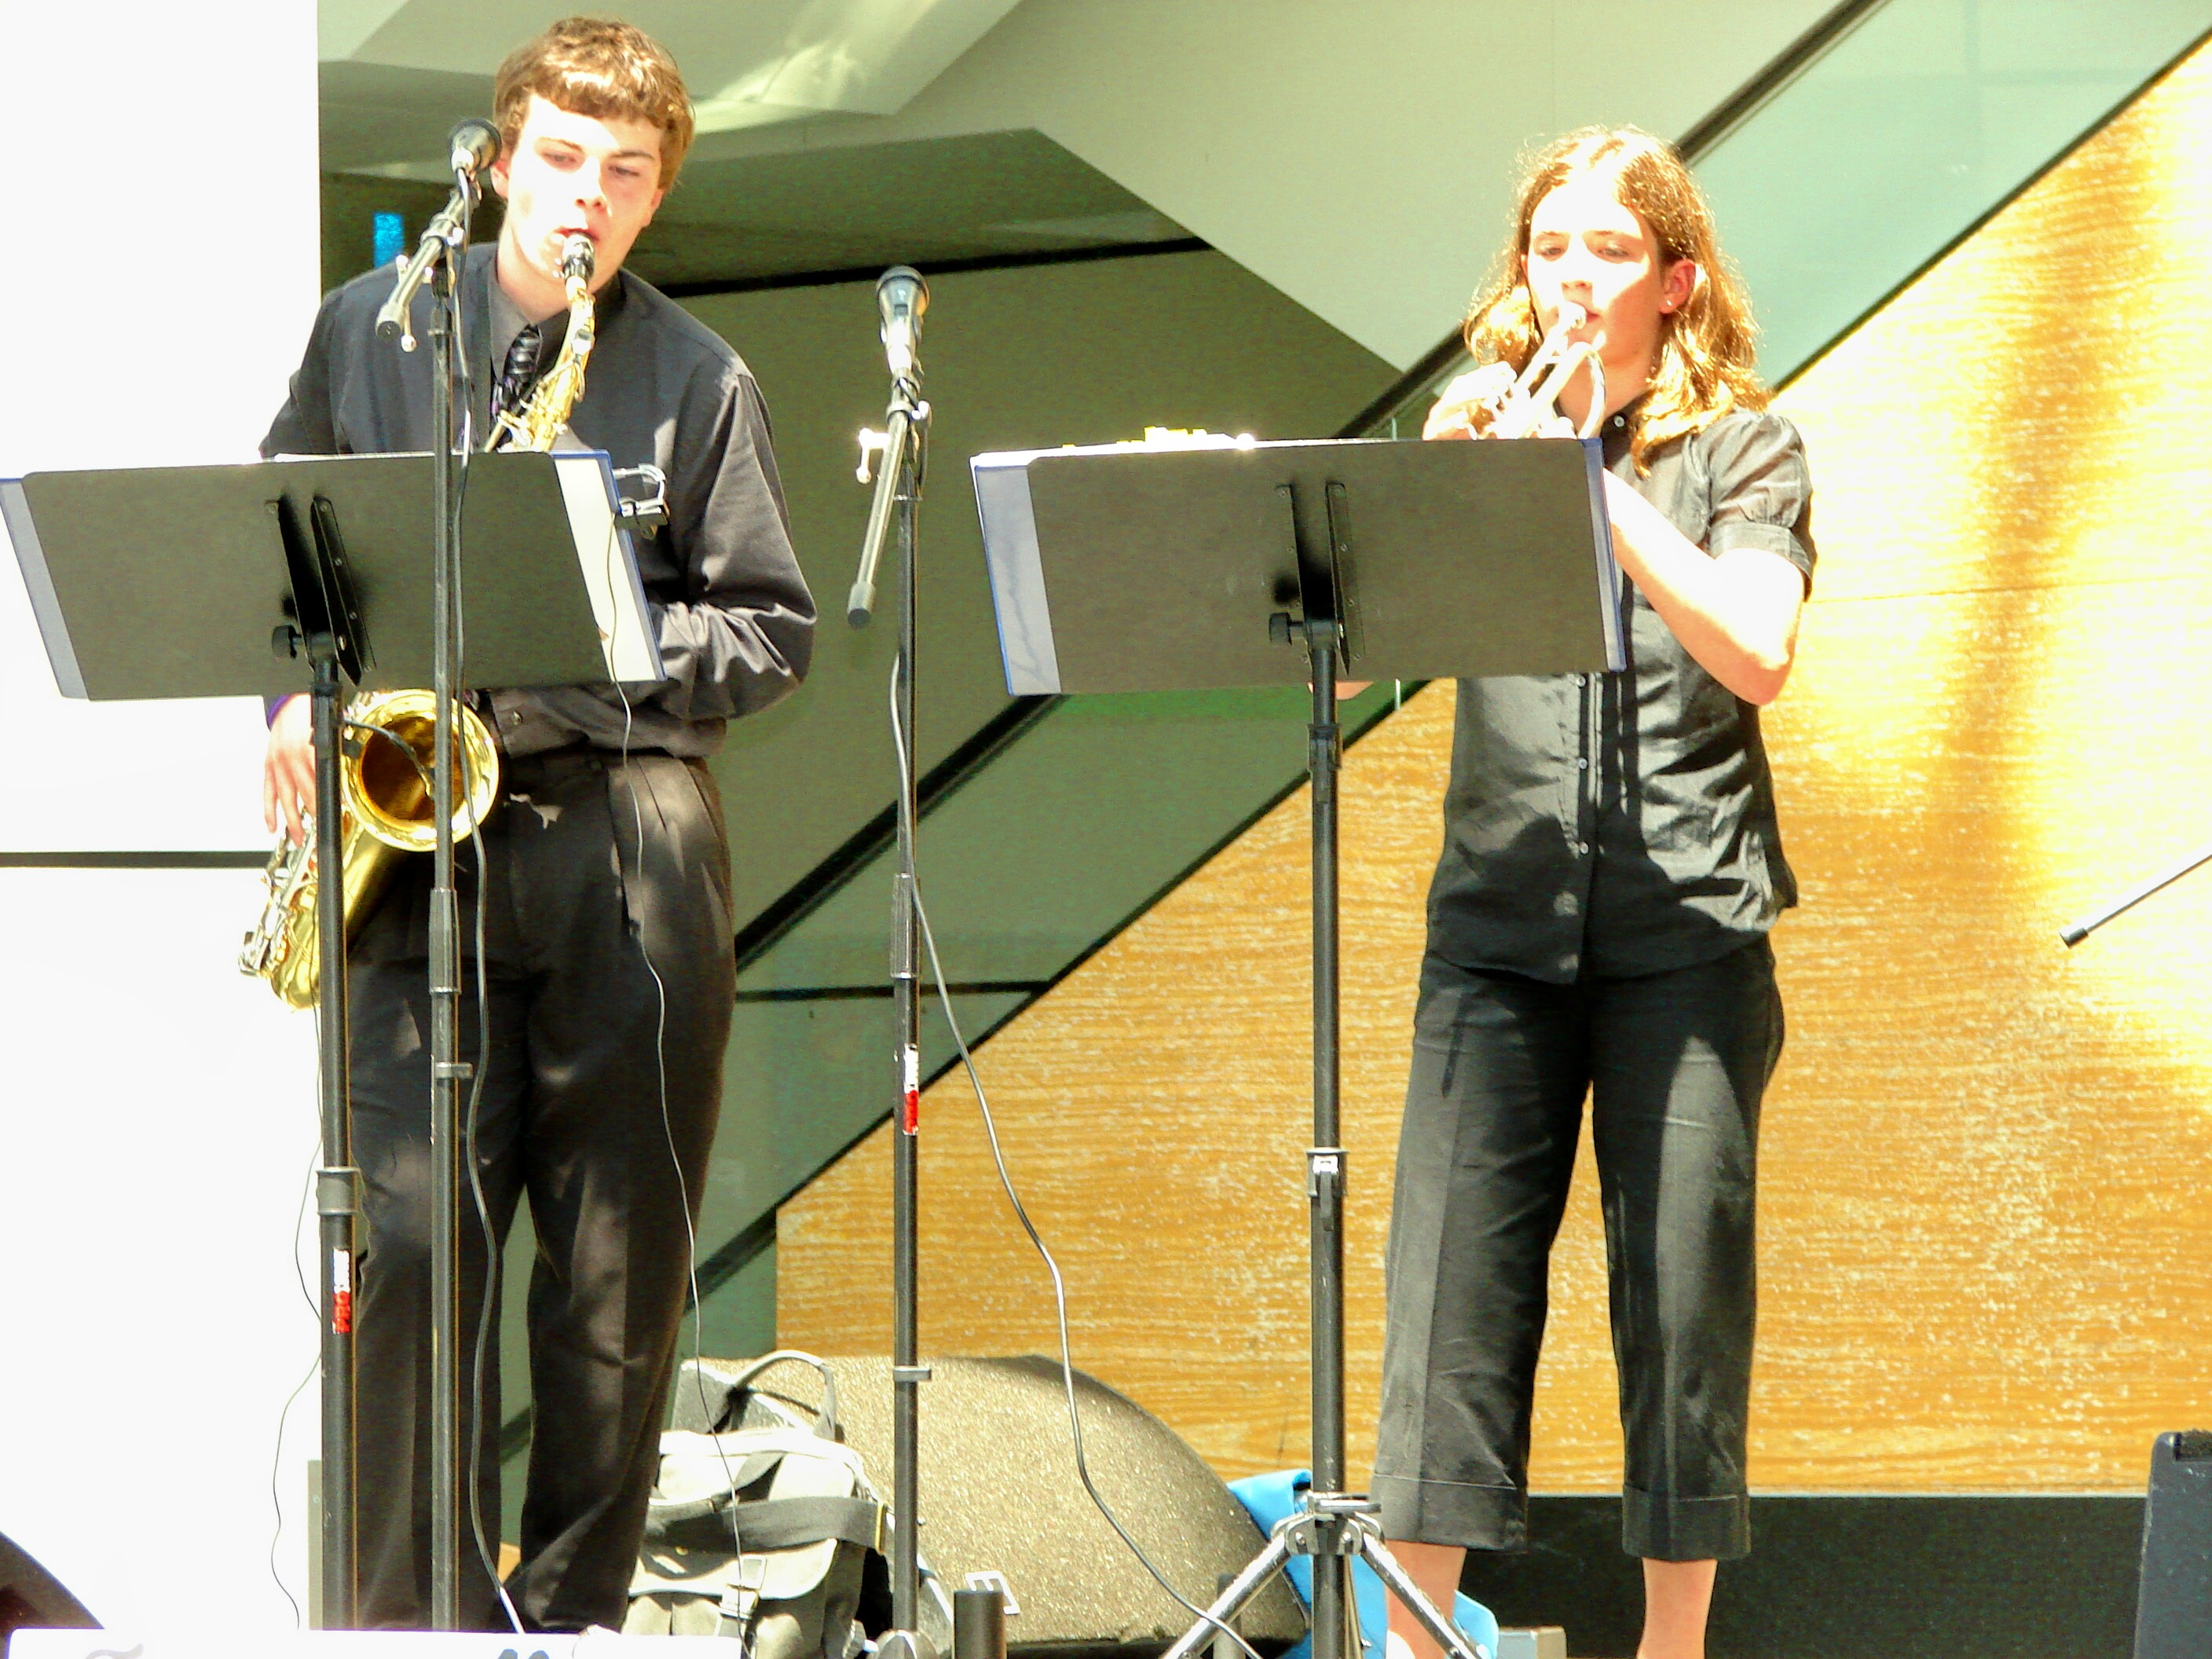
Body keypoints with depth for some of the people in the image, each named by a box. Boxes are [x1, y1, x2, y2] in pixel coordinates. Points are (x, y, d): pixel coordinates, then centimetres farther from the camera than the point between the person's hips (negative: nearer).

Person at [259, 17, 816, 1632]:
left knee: (622, 1257, 1)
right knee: (411, 1235, -8)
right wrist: (297, 699, 4)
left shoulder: (696, 380, 6)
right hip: (421, 830, 0)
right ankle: (410, 1615, -2)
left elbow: (774, 631, 6)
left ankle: (573, 1610, 10)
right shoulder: (373, 328, 11)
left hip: (626, 837, 0)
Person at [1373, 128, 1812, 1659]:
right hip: (1501, 918, 2)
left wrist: (1597, 486, -16)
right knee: (1454, 1270, -4)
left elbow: (1757, 654, -13)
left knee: (1682, 1283, -1)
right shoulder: (1481, 440, 13)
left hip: (1687, 928, -2)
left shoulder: (1741, 452, 5)